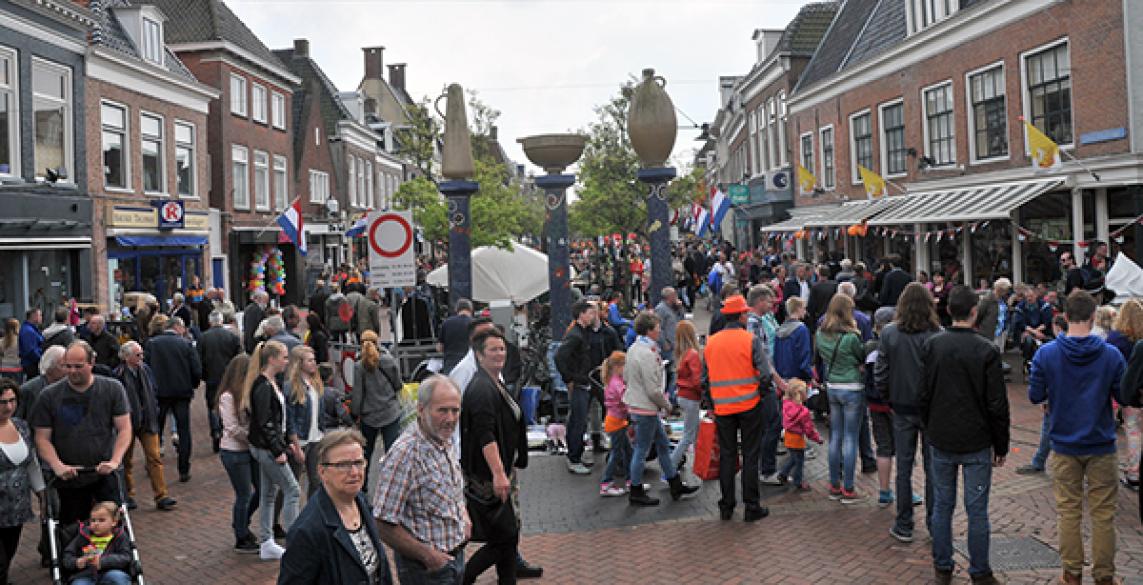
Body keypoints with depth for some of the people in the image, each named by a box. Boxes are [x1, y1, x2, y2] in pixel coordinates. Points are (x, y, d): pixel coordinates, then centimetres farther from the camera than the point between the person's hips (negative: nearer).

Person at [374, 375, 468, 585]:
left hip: (456, 557, 8)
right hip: (426, 568, -8)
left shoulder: (445, 441, 2)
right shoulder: (404, 454, -24)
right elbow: (383, 524, -25)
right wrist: (428, 555, -19)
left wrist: (464, 516, 4)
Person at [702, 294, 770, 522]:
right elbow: (765, 374, -13)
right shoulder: (751, 340, -9)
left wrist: (712, 403, 19)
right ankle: (751, 507, 8)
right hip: (749, 406, -3)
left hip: (722, 408, 3)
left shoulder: (711, 342, 5)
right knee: (750, 456, 5)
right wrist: (761, 392, 4)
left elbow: (704, 379, 10)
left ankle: (726, 507, 15)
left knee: (726, 456, 11)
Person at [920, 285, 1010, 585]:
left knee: (942, 506, 12)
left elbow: (923, 395, 1)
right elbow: (997, 405, -9)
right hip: (977, 444, -3)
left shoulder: (932, 346, -4)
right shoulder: (986, 350, -13)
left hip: (941, 441, 3)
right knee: (977, 510, 6)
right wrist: (1001, 446, 1)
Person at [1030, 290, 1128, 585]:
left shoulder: (1045, 354, -12)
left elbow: (1035, 396, -5)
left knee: (1069, 511, 11)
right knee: (1103, 513, 11)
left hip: (1064, 444, 1)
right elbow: (1126, 397, -4)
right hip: (1101, 444, 0)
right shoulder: (1111, 355, -12)